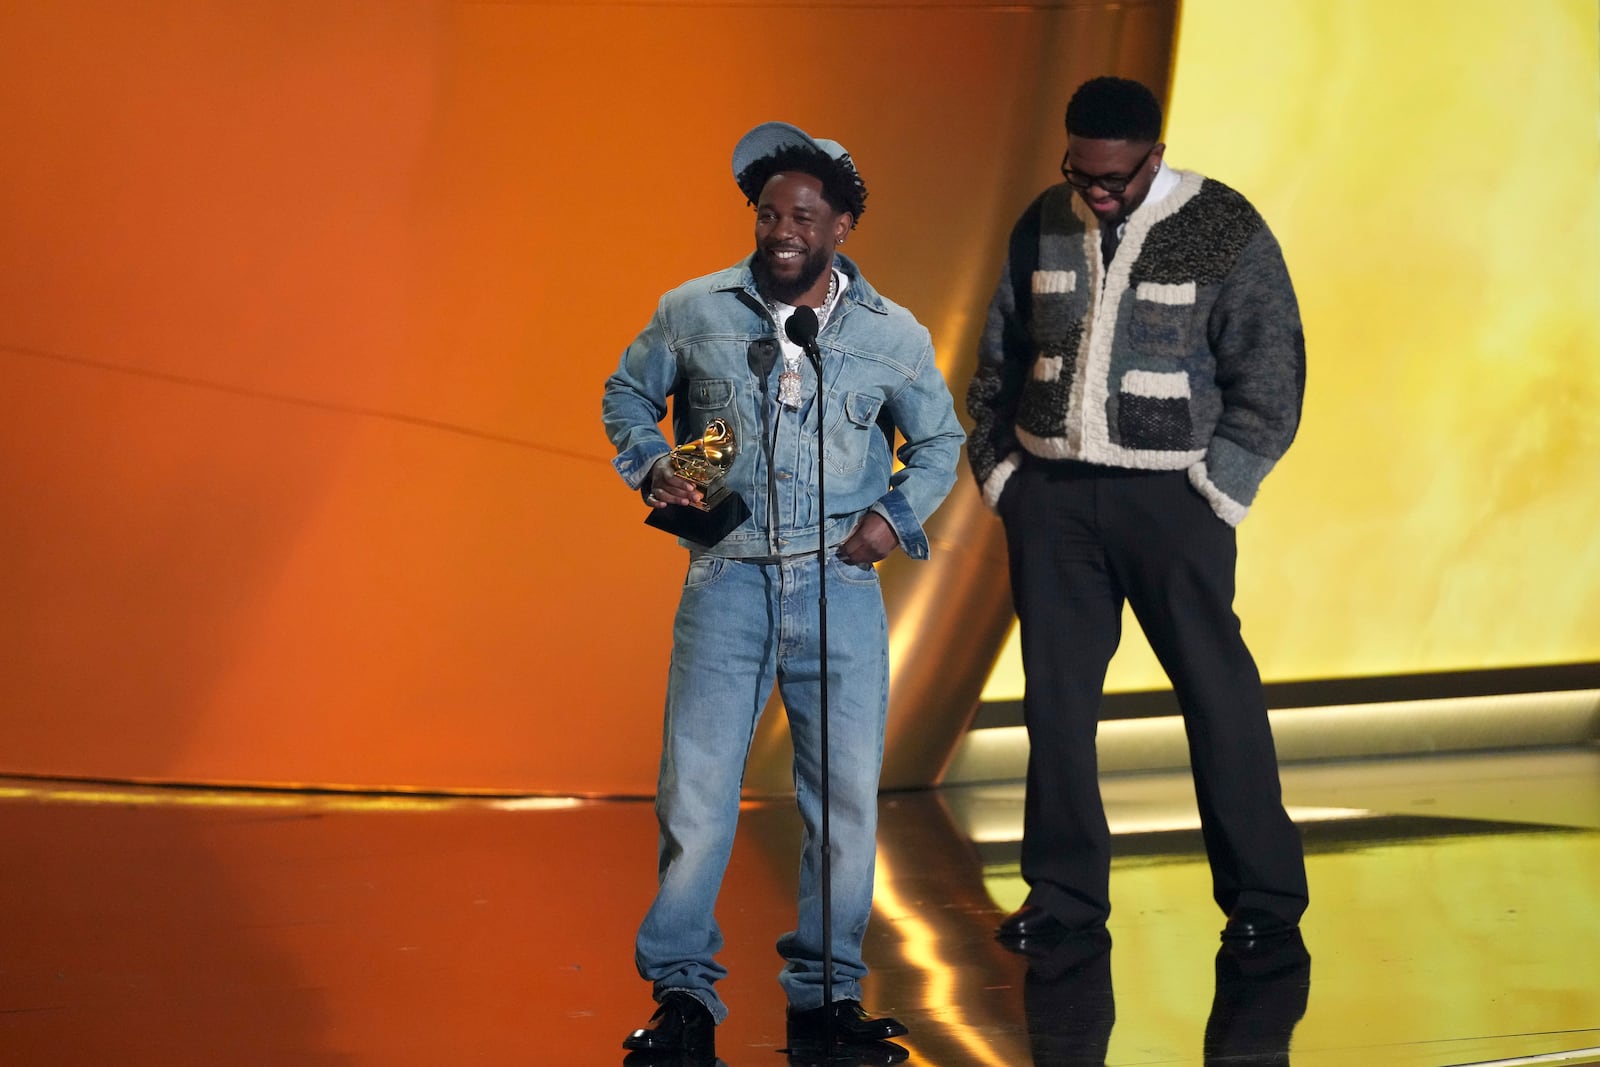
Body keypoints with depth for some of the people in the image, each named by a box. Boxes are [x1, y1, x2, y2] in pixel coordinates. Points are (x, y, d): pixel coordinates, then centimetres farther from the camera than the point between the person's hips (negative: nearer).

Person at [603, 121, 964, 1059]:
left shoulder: (893, 334, 4)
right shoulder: (694, 312, 2)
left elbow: (940, 440, 17)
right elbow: (627, 394, 17)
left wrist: (898, 515, 0)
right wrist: (652, 464, -2)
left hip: (842, 588, 1)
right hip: (727, 583, -1)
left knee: (847, 793, 3)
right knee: (696, 788, -6)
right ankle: (683, 990, 7)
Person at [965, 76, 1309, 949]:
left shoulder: (1225, 233, -5)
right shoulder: (1044, 228, 7)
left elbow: (1271, 382, -4)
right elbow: (999, 360, 16)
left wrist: (1213, 491, -7)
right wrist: (999, 470, 8)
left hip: (1168, 495, -4)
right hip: (1050, 493, 4)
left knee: (1216, 693, -2)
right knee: (1054, 696, 6)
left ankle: (1264, 894, 7)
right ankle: (1066, 889, 16)